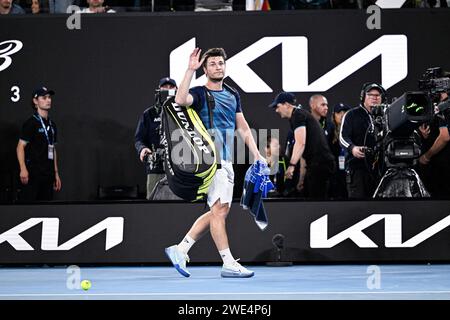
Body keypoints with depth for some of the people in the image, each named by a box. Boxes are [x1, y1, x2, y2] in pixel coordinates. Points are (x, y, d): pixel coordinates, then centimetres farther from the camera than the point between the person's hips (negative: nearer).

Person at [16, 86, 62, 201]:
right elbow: (20, 147, -10)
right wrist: (23, 169, -22)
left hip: (48, 174, 7)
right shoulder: (31, 123, -5)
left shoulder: (51, 125, 17)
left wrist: (56, 173, 19)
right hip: (33, 173, -7)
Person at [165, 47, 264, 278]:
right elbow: (180, 100, -27)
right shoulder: (200, 94, -4)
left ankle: (180, 250, 16)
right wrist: (190, 70, -25)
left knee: (220, 212, 9)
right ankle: (228, 264, -10)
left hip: (227, 161, 8)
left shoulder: (233, 95, 17)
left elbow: (243, 128, 21)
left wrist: (257, 155, 13)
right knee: (219, 209, -11)